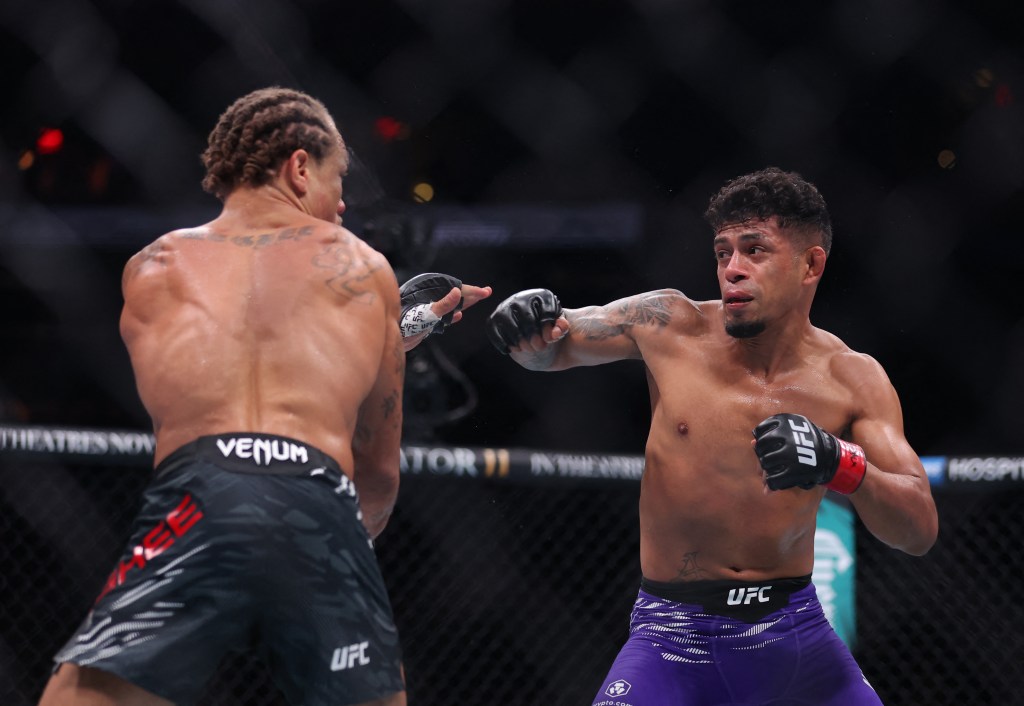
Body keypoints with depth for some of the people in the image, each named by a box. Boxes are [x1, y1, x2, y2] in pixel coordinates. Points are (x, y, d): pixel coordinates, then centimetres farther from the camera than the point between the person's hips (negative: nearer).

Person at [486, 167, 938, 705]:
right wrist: (531, 329, -13)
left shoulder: (852, 381, -4)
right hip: (674, 637, -2)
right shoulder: (669, 327, -4)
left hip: (794, 632, 2)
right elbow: (553, 349, 11)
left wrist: (839, 463, -30)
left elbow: (920, 532, -11)